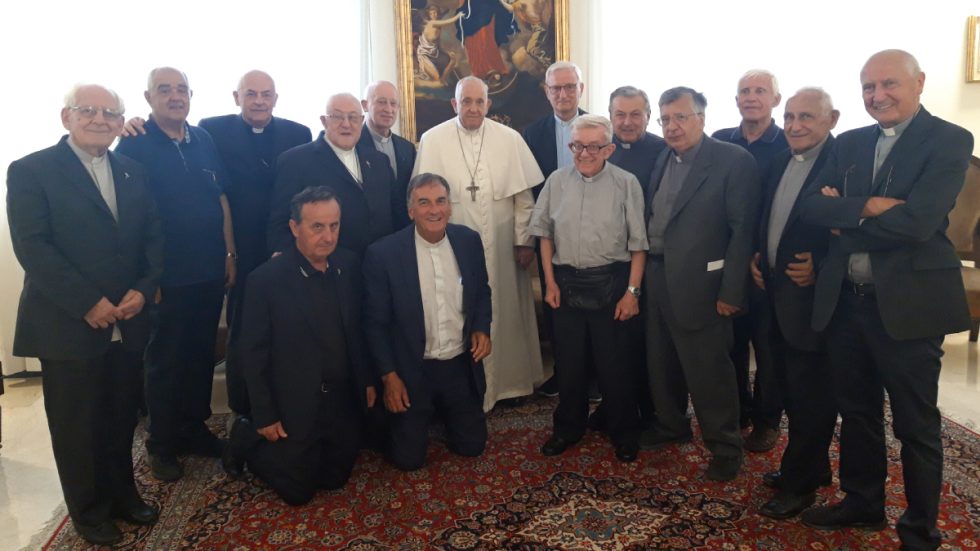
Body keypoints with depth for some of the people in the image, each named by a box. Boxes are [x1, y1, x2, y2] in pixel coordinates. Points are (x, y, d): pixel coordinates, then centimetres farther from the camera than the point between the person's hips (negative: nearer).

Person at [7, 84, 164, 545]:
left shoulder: (133, 172, 10)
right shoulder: (31, 171, -5)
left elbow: (153, 237, 8)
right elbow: (31, 247, -13)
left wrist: (143, 289, -8)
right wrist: (87, 302, -18)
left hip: (126, 320, 4)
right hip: (68, 323, -4)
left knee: (122, 416, 14)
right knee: (76, 424, 10)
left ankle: (122, 492, 35)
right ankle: (89, 510, 29)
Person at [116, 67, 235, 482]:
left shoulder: (204, 141, 7)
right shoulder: (134, 145, -7)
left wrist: (230, 253, 8)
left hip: (210, 271, 5)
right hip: (166, 275, -4)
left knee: (202, 353, 14)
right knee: (164, 360, 8)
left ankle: (194, 428, 31)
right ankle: (162, 444, 22)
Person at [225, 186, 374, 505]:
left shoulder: (349, 266, -4)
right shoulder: (266, 279, -18)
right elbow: (253, 354, -12)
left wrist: (367, 380, 8)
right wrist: (264, 417, -10)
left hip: (343, 401, 5)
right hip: (294, 407, -4)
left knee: (335, 479, 17)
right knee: (298, 491, 9)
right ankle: (246, 439, 31)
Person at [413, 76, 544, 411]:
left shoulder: (510, 139, 1)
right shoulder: (432, 140, -1)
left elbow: (523, 196, 2)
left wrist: (524, 241, -1)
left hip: (502, 248, 2)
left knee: (505, 314, 12)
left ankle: (509, 380, 30)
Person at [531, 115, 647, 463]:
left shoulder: (626, 183, -8)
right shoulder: (557, 181, 1)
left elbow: (638, 244, -5)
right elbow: (545, 233, 10)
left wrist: (632, 291, -8)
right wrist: (550, 281, 6)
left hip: (610, 282, -3)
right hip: (565, 281, 3)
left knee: (613, 362, 8)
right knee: (569, 359, 15)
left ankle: (623, 432, 30)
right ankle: (568, 427, 35)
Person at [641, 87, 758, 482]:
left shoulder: (733, 161, -9)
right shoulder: (663, 160, 11)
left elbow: (742, 229, -13)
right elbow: (651, 218, 12)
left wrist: (731, 290, -15)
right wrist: (643, 273, 6)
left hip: (699, 283, -6)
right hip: (656, 278, 7)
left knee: (708, 370, 2)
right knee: (661, 363, 17)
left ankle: (724, 447, 21)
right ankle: (671, 425, 38)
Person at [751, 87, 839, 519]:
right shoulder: (780, 161, 11)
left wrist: (820, 268, -20)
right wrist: (757, 256, 6)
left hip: (812, 297, -8)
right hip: (777, 292, 8)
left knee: (810, 393, 3)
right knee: (790, 385, 17)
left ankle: (799, 483, 18)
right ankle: (813, 467, 34)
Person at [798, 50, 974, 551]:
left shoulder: (949, 140, -7)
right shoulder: (850, 144, 10)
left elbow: (917, 221, -20)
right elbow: (811, 205, -3)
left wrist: (844, 217, -9)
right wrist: (867, 206, -19)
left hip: (907, 303, -5)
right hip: (845, 301, 6)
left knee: (916, 425, 8)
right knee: (856, 412, 19)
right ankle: (862, 502, 39)